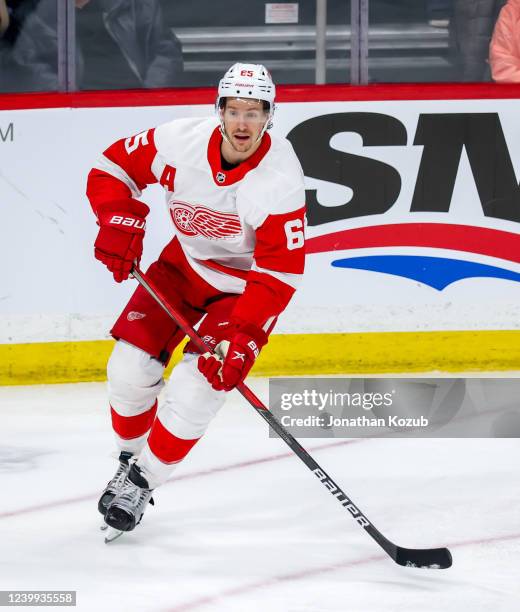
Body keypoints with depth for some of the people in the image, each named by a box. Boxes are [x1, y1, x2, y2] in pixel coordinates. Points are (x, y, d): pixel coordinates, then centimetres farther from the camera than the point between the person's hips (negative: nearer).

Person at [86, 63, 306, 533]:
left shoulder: (281, 180, -30)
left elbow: (279, 272, -28)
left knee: (197, 388, -16)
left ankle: (142, 480, 4)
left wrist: (243, 332, -34)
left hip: (247, 286, -3)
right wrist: (119, 222, -21)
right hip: (186, 263, 4)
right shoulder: (182, 141, -22)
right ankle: (129, 458, 21)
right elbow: (114, 166, -6)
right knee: (131, 367, -6)